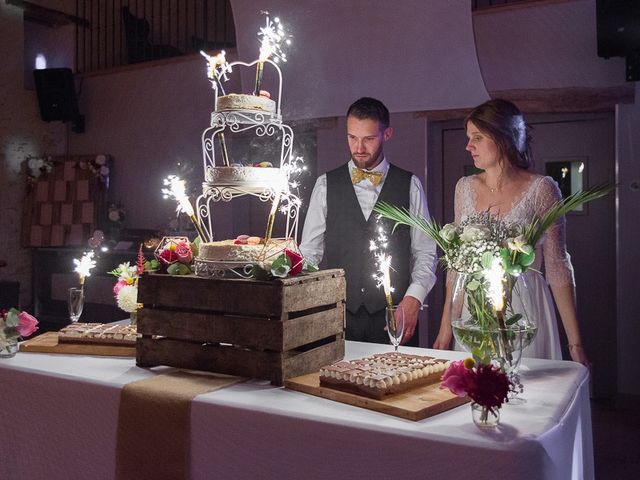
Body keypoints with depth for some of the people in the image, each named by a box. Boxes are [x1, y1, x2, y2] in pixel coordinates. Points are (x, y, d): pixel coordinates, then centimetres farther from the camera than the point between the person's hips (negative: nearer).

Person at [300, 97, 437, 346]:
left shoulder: (410, 185, 5)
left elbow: (425, 252, 5)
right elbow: (310, 251, 7)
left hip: (395, 316, 0)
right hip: (338, 314, 1)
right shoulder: (326, 185, 6)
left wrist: (413, 298, -9)